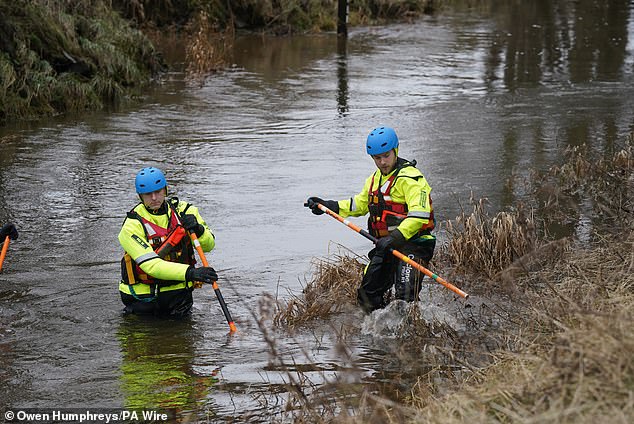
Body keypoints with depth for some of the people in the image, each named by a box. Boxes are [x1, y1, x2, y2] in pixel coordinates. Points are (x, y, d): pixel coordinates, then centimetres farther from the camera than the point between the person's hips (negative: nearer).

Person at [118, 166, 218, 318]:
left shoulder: (183, 210, -2)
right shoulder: (132, 225, -17)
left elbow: (209, 245, 3)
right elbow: (151, 265, -28)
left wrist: (198, 230, -22)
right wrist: (190, 273, -39)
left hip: (178, 288, 3)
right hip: (144, 290, -3)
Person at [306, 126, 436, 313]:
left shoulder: (410, 178, -14)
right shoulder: (375, 179, 15)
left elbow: (419, 214, -26)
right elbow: (360, 204, 32)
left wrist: (396, 237, -36)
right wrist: (329, 206, 24)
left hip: (413, 244, -9)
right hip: (386, 246, 9)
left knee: (405, 298, -23)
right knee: (367, 296, 12)